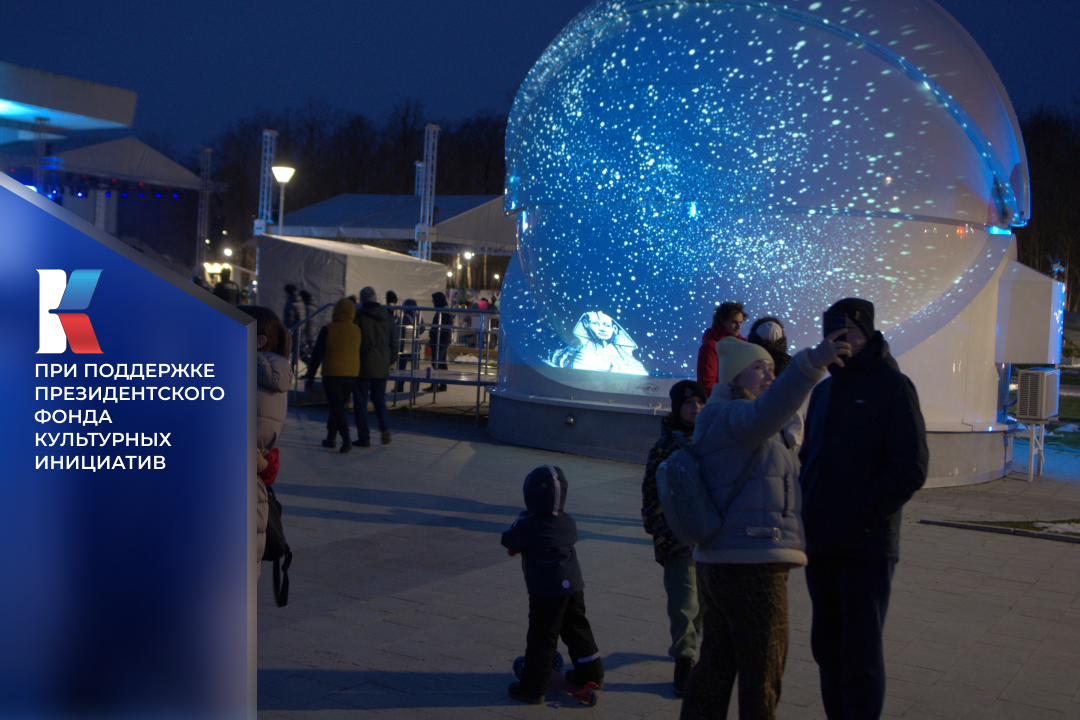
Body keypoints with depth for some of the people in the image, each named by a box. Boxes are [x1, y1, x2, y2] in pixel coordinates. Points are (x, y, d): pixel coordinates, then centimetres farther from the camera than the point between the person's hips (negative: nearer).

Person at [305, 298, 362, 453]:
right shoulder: (356, 330, 2)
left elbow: (317, 355, -6)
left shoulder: (328, 329, -9)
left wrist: (310, 377, 1)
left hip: (332, 374, -4)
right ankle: (331, 437, 22)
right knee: (338, 405, 18)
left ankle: (346, 438, -20)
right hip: (351, 375, 4)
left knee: (336, 407, -5)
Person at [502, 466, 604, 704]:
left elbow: (508, 541, -2)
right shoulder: (568, 523, 4)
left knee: (542, 637, 0)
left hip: (547, 591, -6)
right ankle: (592, 674, 31)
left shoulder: (528, 525, -15)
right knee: (577, 629, 20)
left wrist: (520, 519, 14)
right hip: (573, 585, 6)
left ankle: (532, 688, 8)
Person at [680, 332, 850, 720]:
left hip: (718, 564, 10)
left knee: (716, 664, 17)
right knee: (762, 674, 0)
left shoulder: (723, 423, 21)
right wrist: (811, 362, -50)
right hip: (752, 567, -10)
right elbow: (769, 409, -37)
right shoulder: (733, 417, -13)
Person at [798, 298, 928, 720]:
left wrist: (862, 518, -16)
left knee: (861, 653, -3)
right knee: (827, 649, 12)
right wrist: (804, 510, 7)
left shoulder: (893, 386, -4)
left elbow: (910, 469, -10)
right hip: (820, 544, 7)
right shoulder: (823, 391, 17)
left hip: (866, 546, -6)